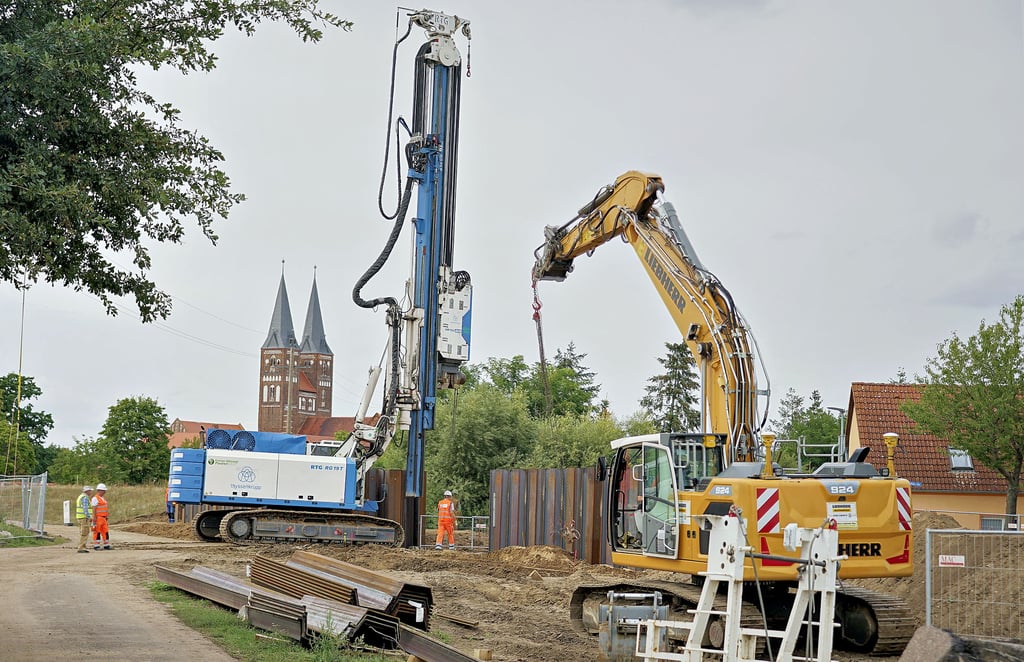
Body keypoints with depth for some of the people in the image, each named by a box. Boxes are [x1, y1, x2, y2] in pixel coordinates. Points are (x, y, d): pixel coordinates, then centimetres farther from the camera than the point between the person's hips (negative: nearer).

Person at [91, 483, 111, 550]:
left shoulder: (102, 499, 17)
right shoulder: (95, 498, -11)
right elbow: (94, 510, -16)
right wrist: (94, 519, -19)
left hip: (103, 519, 9)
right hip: (98, 518, -9)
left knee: (105, 532, 7)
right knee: (97, 532, -5)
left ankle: (106, 546, 11)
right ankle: (96, 546, -1)